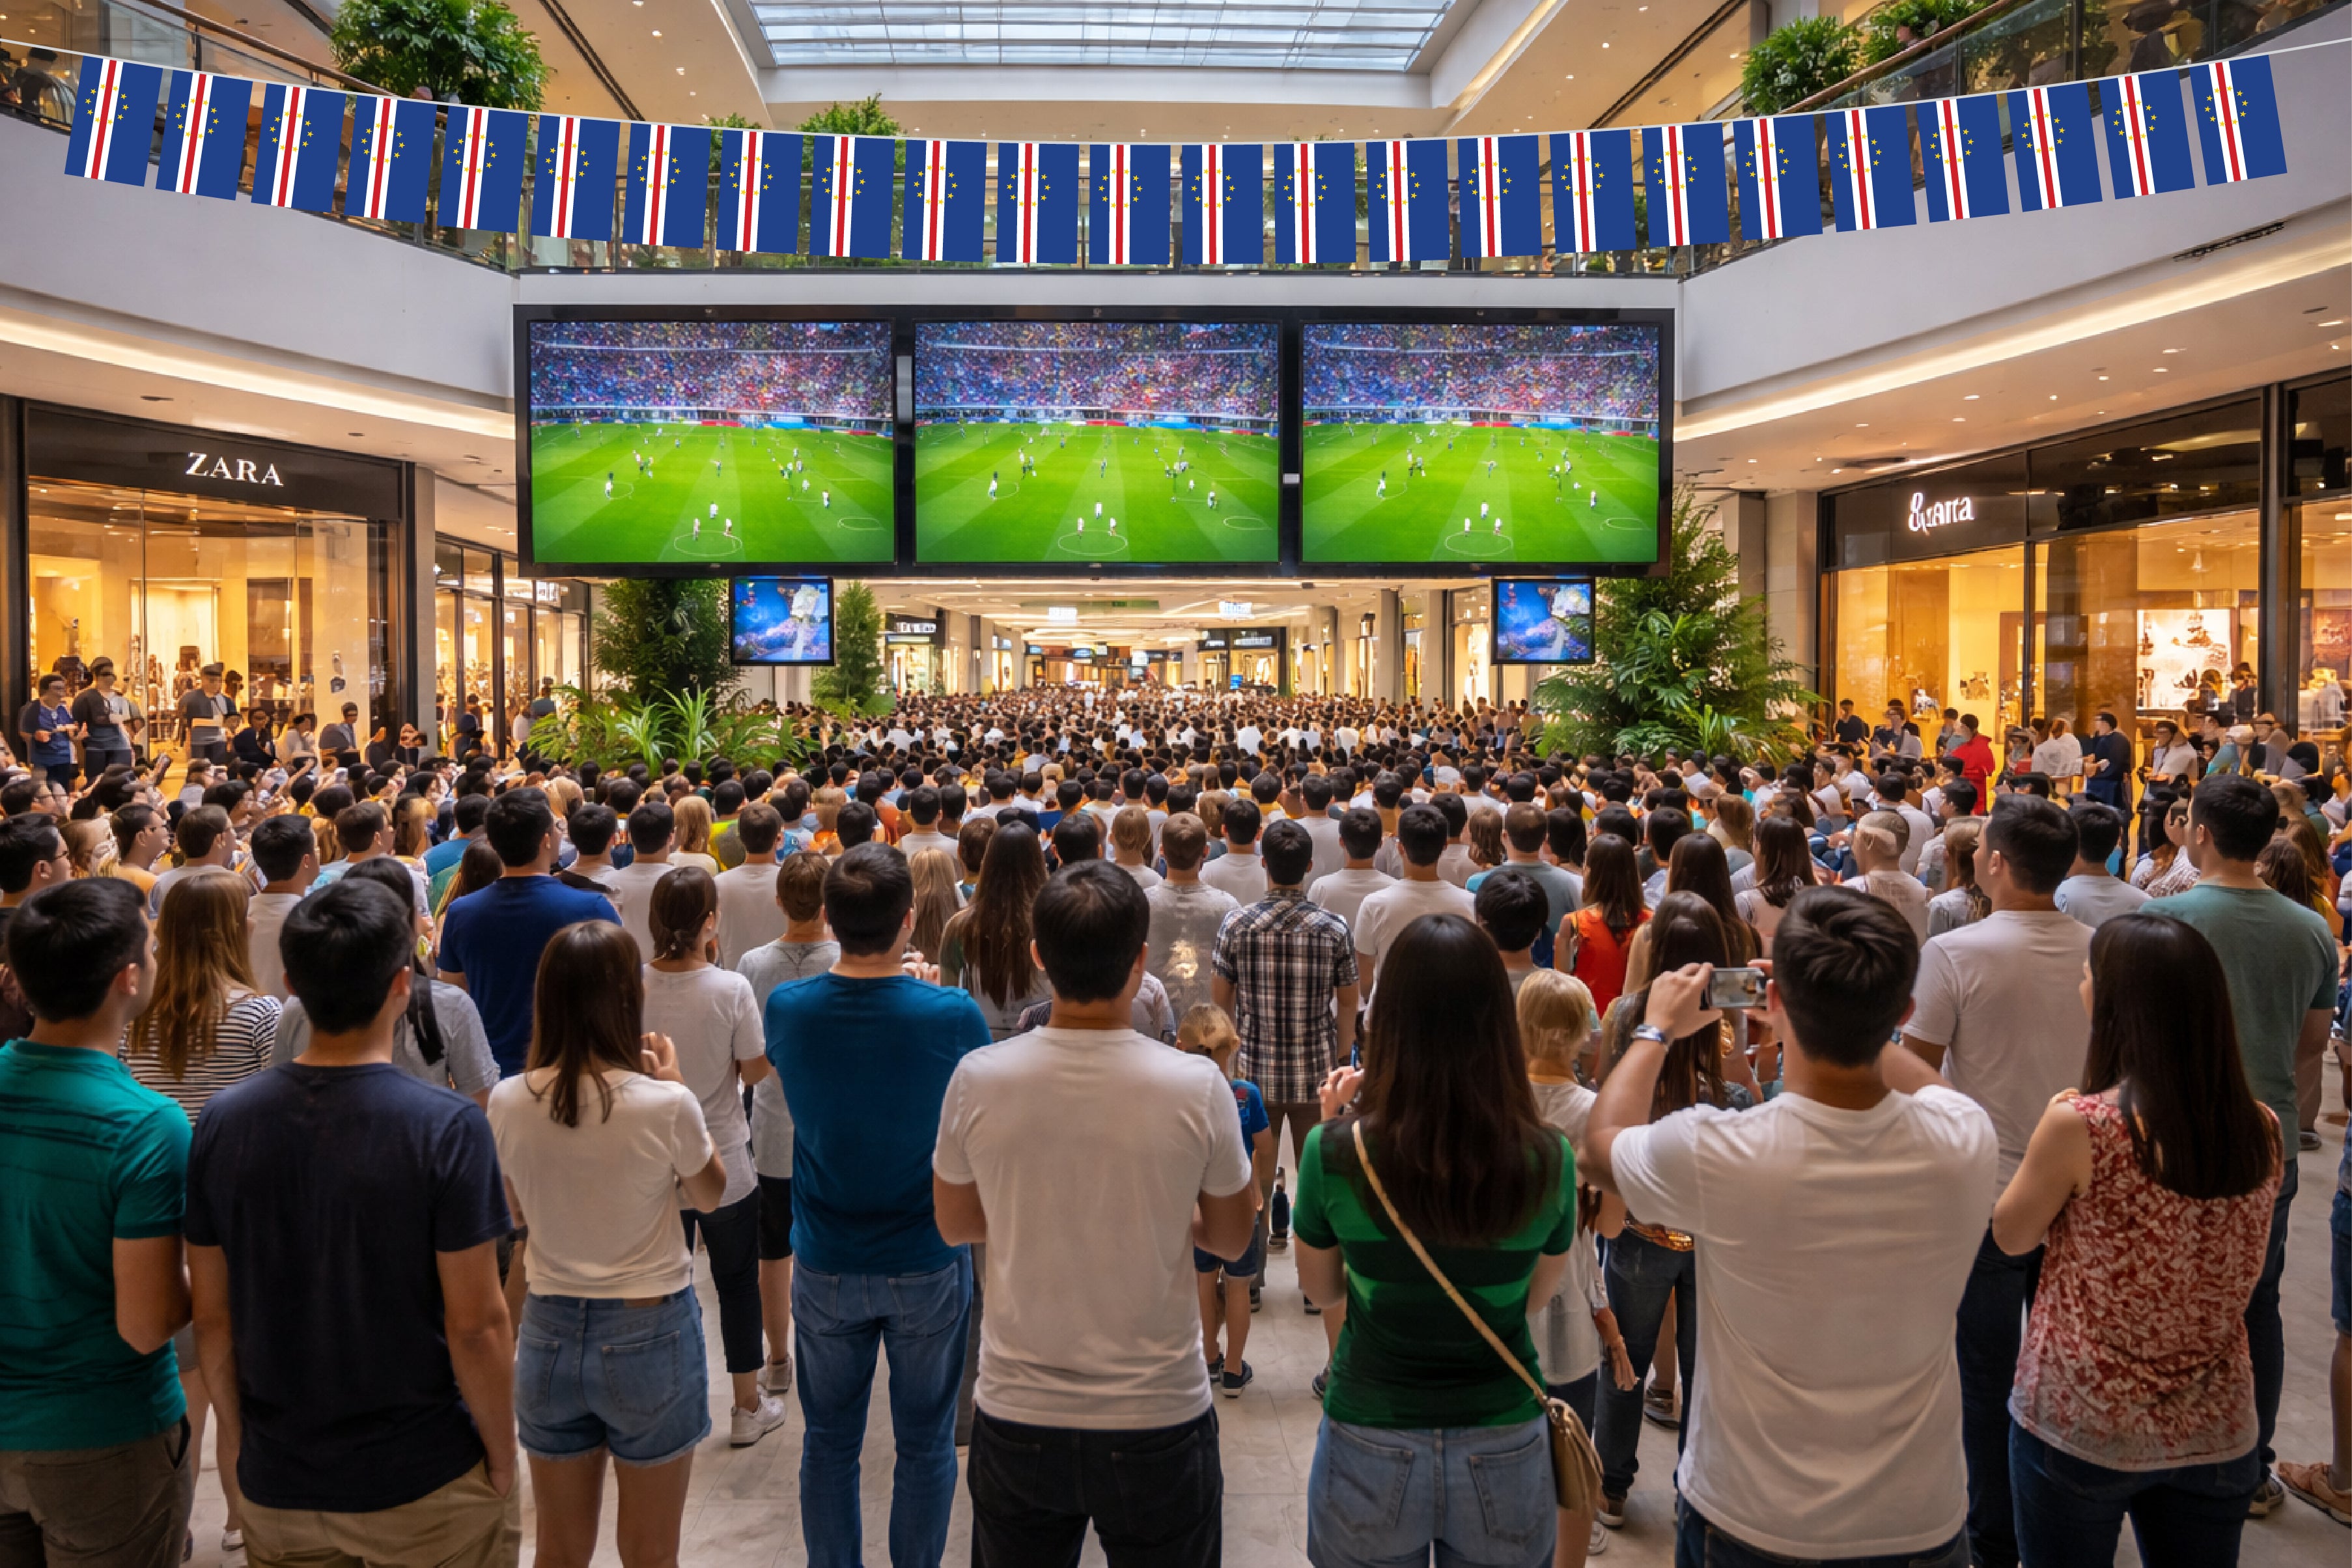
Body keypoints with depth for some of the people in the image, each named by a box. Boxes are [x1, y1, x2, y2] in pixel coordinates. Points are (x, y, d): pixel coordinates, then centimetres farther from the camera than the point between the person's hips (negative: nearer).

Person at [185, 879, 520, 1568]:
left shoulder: (222, 1121, -9)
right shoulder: (447, 1128, -21)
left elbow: (211, 1316, -1)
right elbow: (475, 1324, -18)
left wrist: (245, 1443, 13)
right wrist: (502, 1460, -4)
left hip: (276, 1487, 4)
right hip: (425, 1485, -3)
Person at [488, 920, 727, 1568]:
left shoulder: (508, 1103, -10)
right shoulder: (665, 1105, -21)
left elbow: (515, 1212, 8)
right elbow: (709, 1193, -1)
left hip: (549, 1330, 3)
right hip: (651, 1333, -3)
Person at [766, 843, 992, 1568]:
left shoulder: (787, 1010, -14)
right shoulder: (953, 1017, -21)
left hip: (826, 1265, 2)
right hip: (928, 1264, -2)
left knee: (829, 1440, 19)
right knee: (925, 1442, 15)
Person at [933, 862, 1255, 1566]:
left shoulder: (977, 1079, -14)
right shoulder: (1197, 1086, -18)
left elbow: (954, 1223, 3)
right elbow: (1232, 1238, -3)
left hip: (1016, 1419, 2)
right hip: (1157, 1418, -1)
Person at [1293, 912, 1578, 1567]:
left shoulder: (1336, 1152, -20)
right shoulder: (1547, 1161, -16)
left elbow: (1320, 1289, -1)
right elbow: (1538, 1293, 3)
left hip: (1371, 1449, -1)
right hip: (1502, 1449, 1)